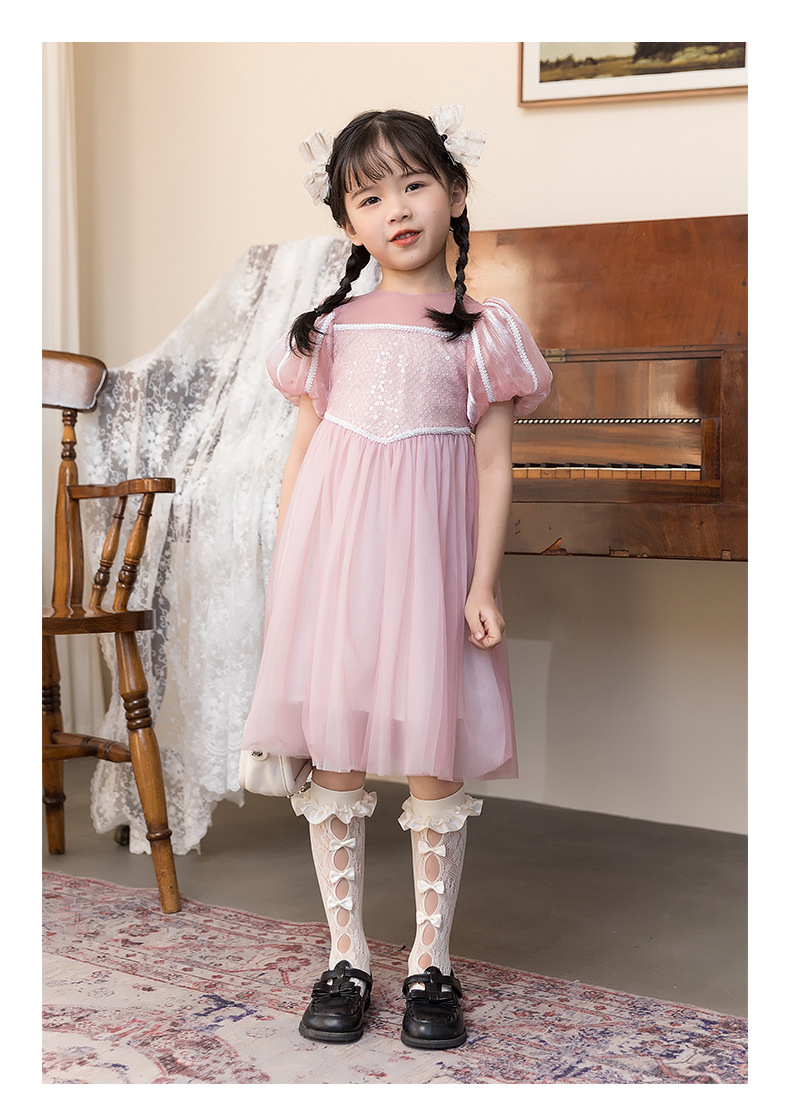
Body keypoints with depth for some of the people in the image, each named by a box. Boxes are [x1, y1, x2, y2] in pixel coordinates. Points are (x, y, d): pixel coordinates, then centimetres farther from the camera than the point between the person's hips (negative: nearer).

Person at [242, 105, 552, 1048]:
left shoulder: (482, 334, 4)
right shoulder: (330, 329, 9)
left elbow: (494, 467, 2)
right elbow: (299, 455, 11)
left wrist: (483, 584, -5)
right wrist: (283, 572, 7)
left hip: (426, 558, -2)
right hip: (332, 551, 2)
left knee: (433, 761, 1)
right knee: (332, 759, 5)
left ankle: (430, 963, 16)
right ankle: (345, 955, 19)